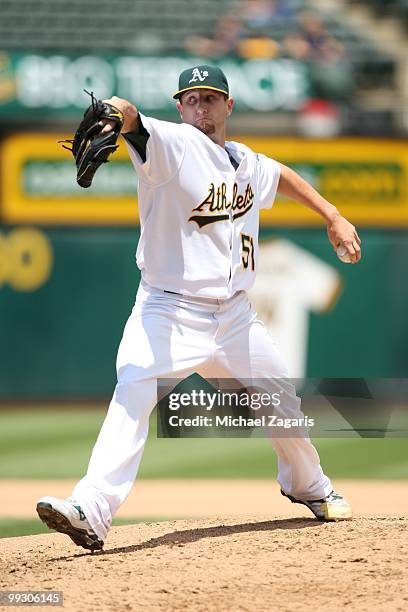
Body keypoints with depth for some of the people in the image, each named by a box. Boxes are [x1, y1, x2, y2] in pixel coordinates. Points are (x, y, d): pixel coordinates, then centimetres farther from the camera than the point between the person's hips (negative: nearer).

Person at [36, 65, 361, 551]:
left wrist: (333, 217, 31)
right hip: (169, 312, -6)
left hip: (234, 317, 6)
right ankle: (91, 510, -40)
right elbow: (129, 116, -32)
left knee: (284, 404, 15)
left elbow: (282, 177, 33)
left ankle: (308, 485, 46)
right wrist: (113, 113, -55)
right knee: (134, 392, -29)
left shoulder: (247, 164, 9)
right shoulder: (173, 144, -10)